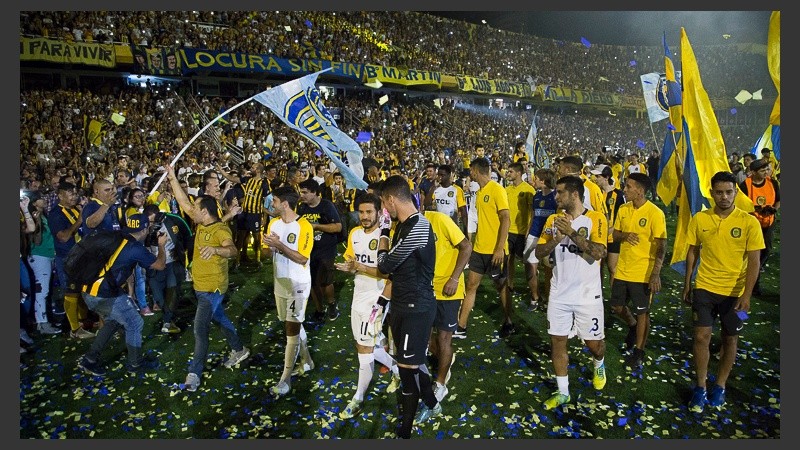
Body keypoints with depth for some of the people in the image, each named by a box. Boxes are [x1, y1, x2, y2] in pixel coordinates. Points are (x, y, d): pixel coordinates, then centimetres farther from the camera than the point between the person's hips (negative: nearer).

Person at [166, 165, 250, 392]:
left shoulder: (221, 230, -23)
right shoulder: (202, 224, 2)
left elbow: (232, 250, -42)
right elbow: (183, 202, 8)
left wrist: (215, 249, -62)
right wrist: (172, 178, 5)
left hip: (212, 287, -9)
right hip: (201, 285, 9)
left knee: (200, 328, -6)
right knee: (220, 319, 22)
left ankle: (195, 372, 5)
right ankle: (239, 350, 40)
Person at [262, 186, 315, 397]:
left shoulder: (303, 226, -16)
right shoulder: (274, 223, 4)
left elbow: (302, 258, -20)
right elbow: (270, 252, 7)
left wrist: (279, 245, -25)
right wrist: (269, 246, -15)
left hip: (298, 284, -7)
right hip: (280, 282, 7)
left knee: (292, 328, -3)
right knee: (294, 324, 18)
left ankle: (286, 378, 5)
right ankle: (307, 361, 36)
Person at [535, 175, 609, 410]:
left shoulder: (596, 219, -9)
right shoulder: (554, 219, 3)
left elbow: (598, 253, -22)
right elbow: (539, 253, -2)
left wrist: (572, 232, -27)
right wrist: (557, 238, -20)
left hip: (587, 294, -3)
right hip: (559, 293, 4)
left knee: (594, 342, 8)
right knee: (557, 340, 6)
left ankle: (599, 366, 45)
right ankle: (563, 392, 22)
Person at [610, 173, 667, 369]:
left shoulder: (655, 213, -16)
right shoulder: (623, 209, 2)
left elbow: (661, 246, -15)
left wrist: (656, 274, -20)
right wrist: (624, 236, -14)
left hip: (643, 272, -6)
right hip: (622, 269, 6)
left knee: (642, 312, 7)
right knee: (616, 306, 16)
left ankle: (639, 351, 23)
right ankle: (633, 326, 45)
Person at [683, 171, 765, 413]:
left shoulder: (749, 222, -10)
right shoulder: (699, 219, -4)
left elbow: (754, 262, -9)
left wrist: (746, 295, -16)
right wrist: (687, 284, 7)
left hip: (735, 292, 0)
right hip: (704, 288, 1)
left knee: (730, 340, 11)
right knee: (701, 336, -3)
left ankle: (720, 387, 29)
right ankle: (700, 387, 13)